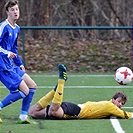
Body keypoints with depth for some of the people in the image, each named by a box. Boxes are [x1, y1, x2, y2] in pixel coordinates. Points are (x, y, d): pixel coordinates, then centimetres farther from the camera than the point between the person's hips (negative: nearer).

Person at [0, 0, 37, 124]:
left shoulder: (16, 28, 15)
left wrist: (19, 64, 25)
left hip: (11, 66, 10)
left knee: (32, 86, 11)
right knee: (24, 90, -14)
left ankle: (23, 117, 13)